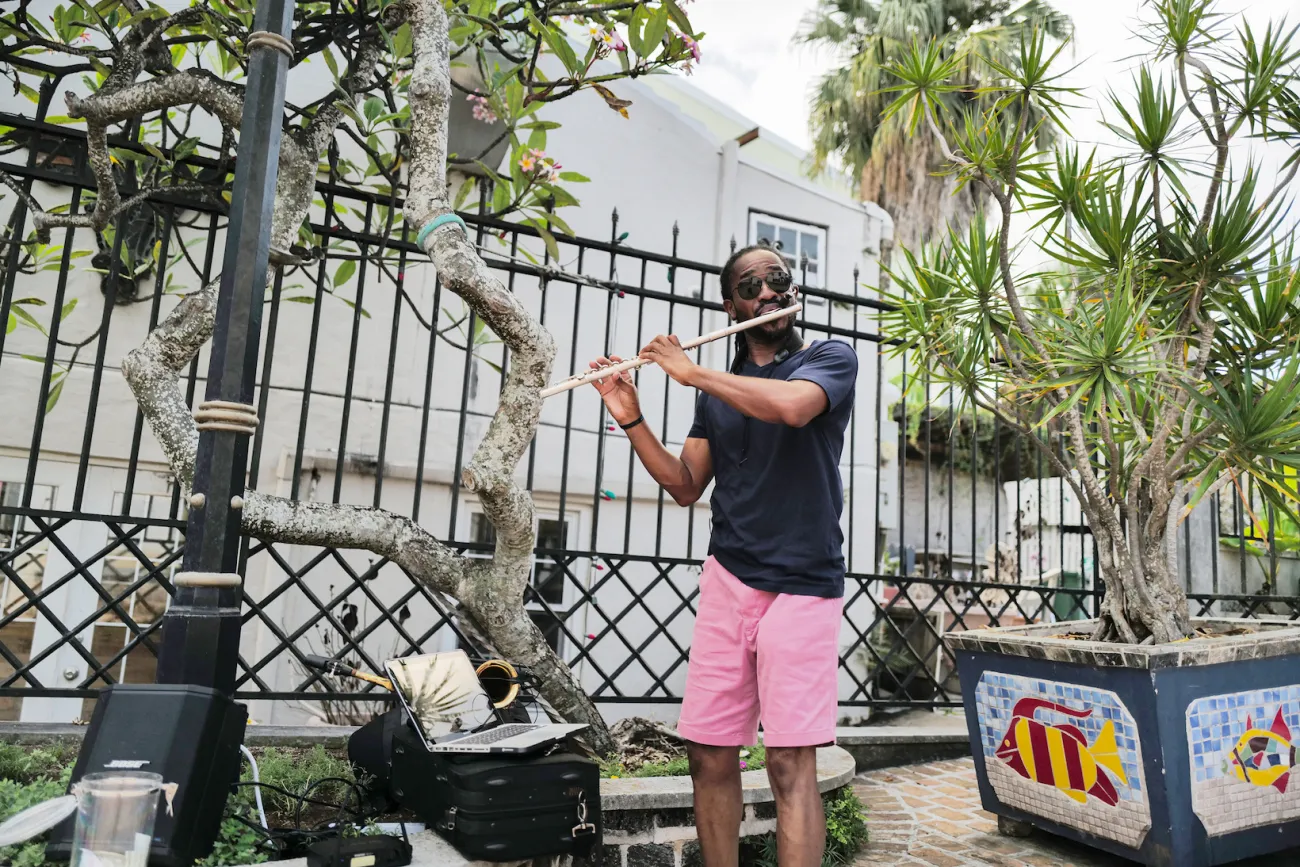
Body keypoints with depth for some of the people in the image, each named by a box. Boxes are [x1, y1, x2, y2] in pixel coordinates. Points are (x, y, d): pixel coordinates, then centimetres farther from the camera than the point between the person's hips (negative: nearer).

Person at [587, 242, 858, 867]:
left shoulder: (831, 359, 1)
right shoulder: (717, 392, 15)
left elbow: (791, 406, -22)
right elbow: (686, 487, 13)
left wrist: (691, 372, -13)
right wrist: (631, 420, 0)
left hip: (802, 586, -4)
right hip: (727, 581, 5)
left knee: (791, 763, -9)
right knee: (709, 755, 5)